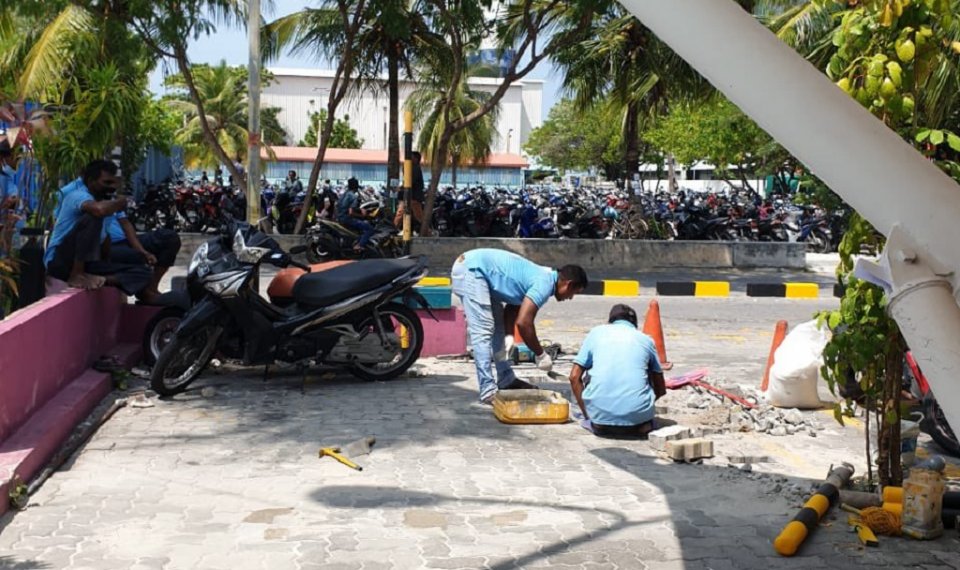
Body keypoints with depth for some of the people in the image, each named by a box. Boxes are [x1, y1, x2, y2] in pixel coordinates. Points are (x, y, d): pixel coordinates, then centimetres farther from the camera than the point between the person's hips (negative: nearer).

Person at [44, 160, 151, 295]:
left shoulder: (102, 200, 15)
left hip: (85, 265, 8)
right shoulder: (78, 195, -11)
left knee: (141, 272, -4)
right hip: (60, 262, -8)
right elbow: (100, 209, -35)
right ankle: (77, 276, -25)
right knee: (92, 217, -30)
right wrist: (119, 203, -15)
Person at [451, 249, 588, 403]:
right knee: (483, 332, -12)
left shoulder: (541, 277, 13)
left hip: (474, 269, 11)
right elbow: (523, 322, -23)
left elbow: (512, 311, 20)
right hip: (471, 269, -11)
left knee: (497, 327, 16)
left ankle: (506, 381, 23)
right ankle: (488, 392, -12)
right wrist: (541, 354, -12)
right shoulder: (545, 284, -16)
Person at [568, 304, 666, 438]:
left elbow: (574, 377, 12)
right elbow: (661, 390, 23)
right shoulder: (646, 340, 18)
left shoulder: (597, 332, 17)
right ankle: (640, 424, 10)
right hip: (637, 416, 0)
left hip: (600, 416, 0)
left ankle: (597, 422, 11)